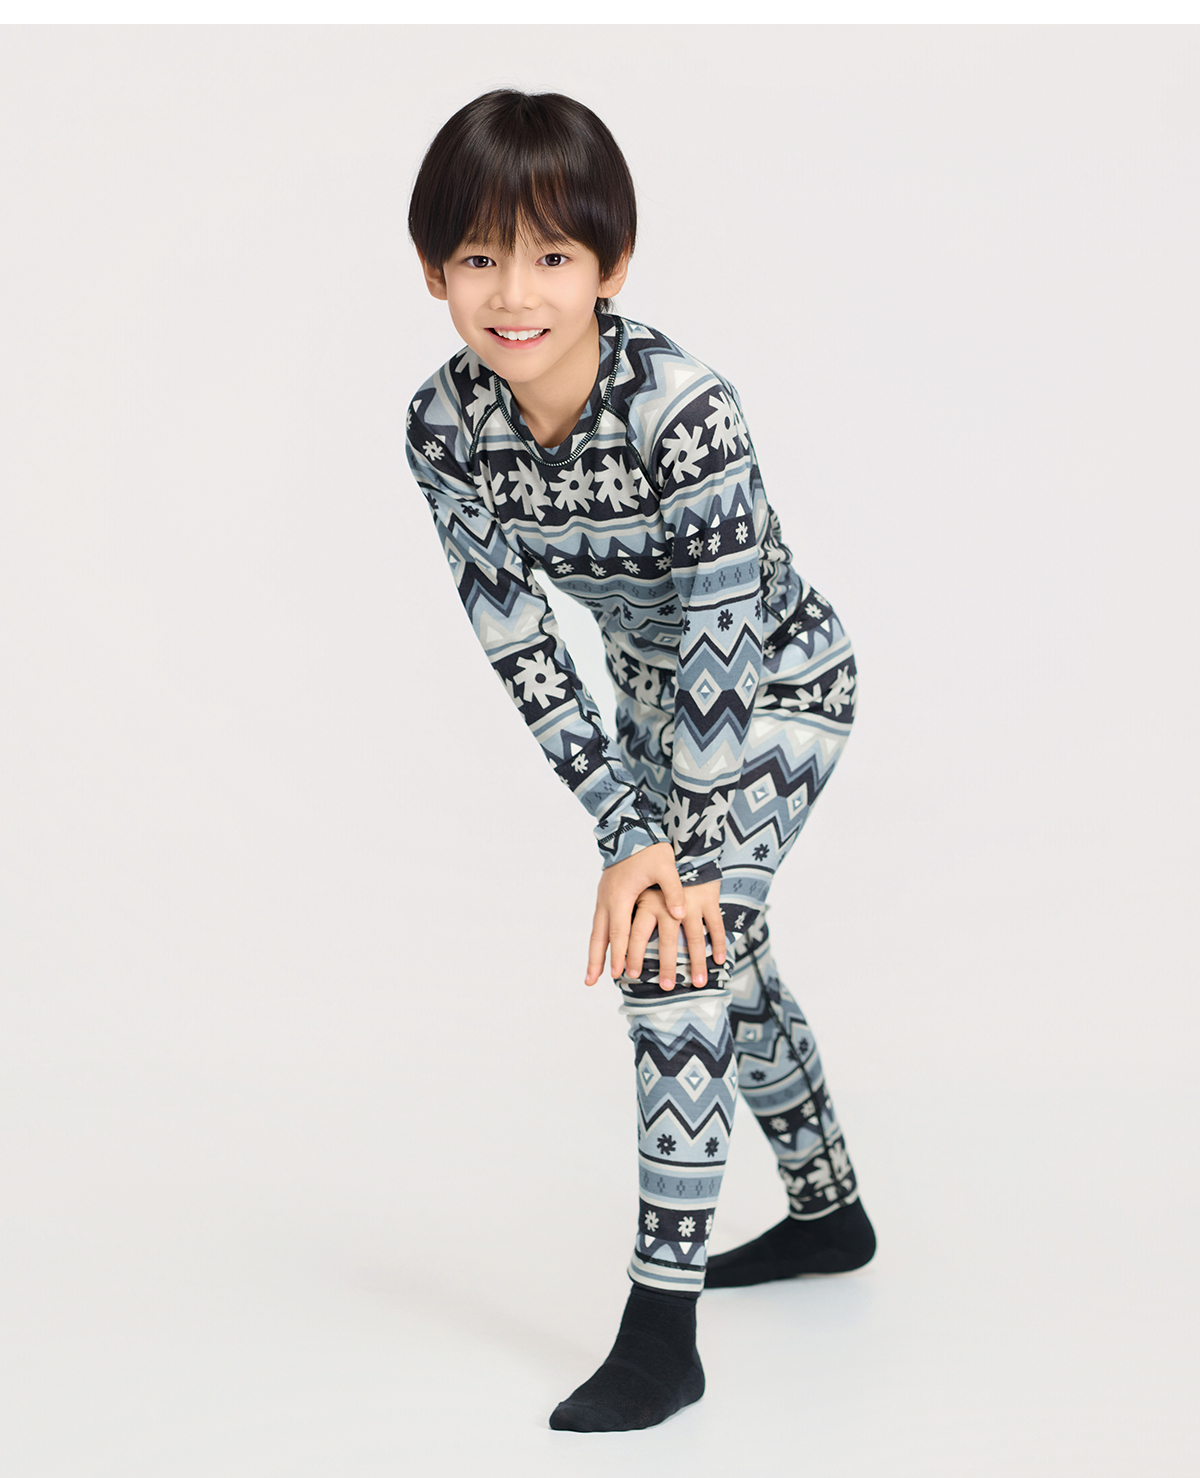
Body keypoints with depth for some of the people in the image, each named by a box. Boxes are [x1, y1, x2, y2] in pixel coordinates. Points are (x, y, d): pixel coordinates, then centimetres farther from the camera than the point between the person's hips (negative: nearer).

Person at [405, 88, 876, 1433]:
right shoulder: (443, 425, -20)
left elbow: (725, 642, -30)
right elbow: (515, 639, -16)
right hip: (659, 697, 6)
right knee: (717, 953, 18)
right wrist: (625, 834, -20)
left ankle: (662, 1329, -13)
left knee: (674, 949, -19)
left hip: (780, 689, -6)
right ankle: (829, 1213, 41)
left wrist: (681, 856, -27)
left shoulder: (683, 411, -35)